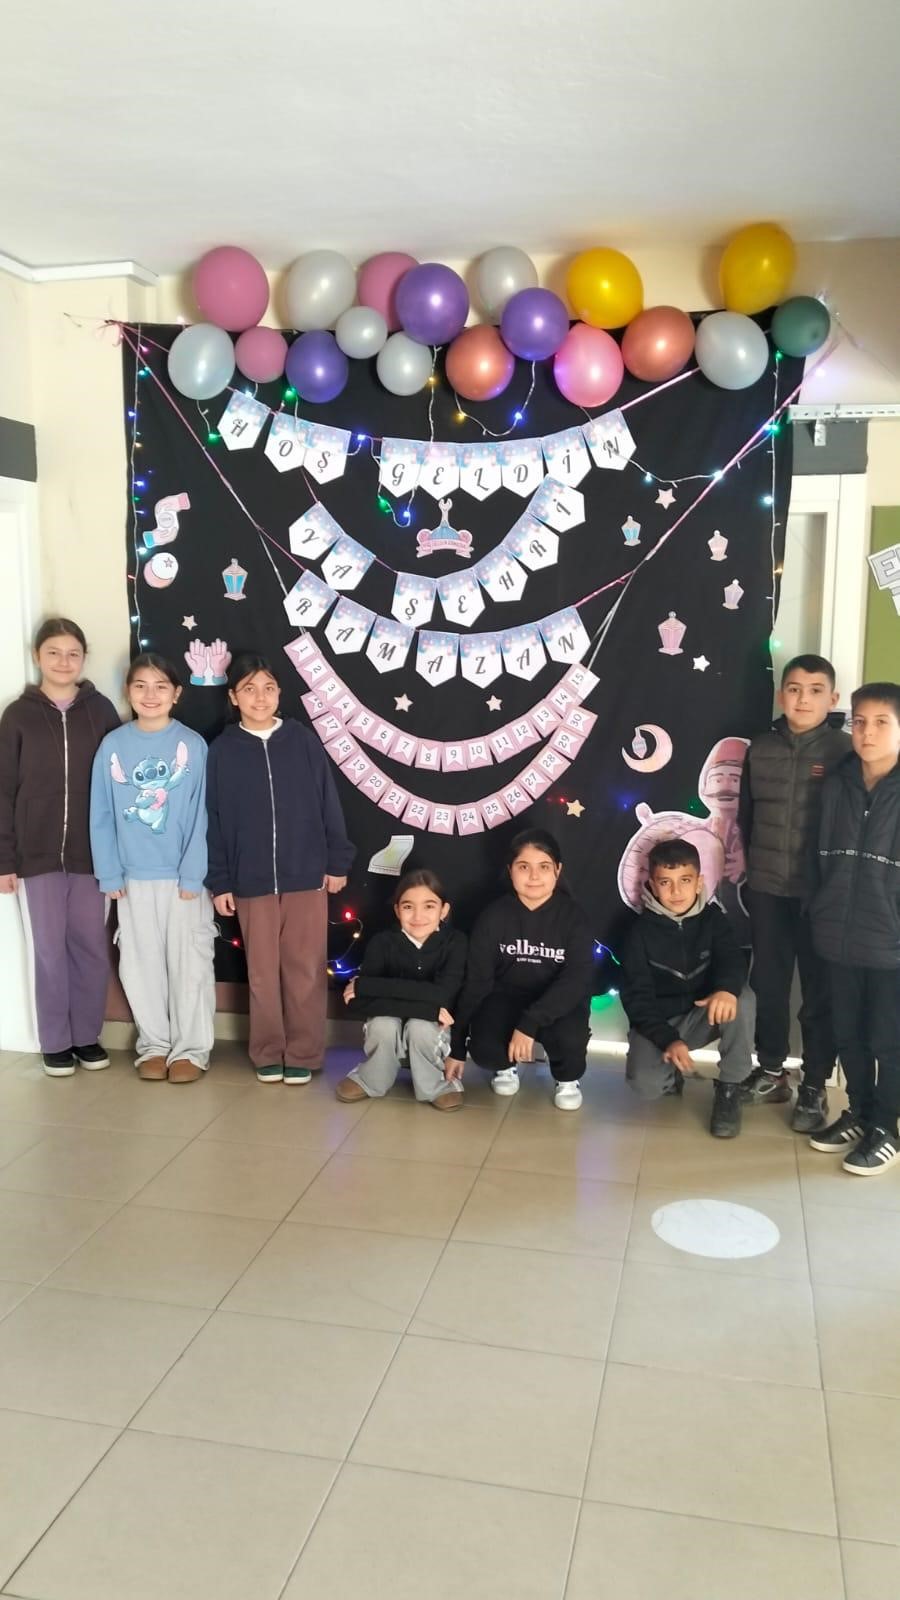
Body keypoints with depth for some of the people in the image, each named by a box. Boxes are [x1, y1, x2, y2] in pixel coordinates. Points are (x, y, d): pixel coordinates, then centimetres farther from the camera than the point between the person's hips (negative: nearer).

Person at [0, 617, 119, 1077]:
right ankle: (55, 1042, 18)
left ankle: (87, 1035, 22)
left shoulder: (101, 711, 2)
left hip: (91, 851, 1)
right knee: (50, 949, 6)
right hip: (37, 854, -1)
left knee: (90, 947, 7)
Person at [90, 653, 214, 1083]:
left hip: (184, 875, -2)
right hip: (133, 876, 2)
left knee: (189, 963, 3)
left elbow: (201, 815, -6)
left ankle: (190, 1048, 15)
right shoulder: (112, 746, 1)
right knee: (141, 964, 10)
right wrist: (109, 873, -3)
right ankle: (154, 1044, 24)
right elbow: (101, 816, 2)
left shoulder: (193, 745, -5)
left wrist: (193, 874, -11)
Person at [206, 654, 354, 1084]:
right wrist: (219, 882, 0)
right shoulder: (222, 750, 0)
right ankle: (267, 1054, 23)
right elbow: (214, 820, 2)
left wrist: (338, 862, 3)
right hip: (251, 882, 0)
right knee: (262, 972, 9)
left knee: (305, 970, 5)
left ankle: (303, 1054, 18)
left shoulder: (303, 742, 1)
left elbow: (328, 805, 4)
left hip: (307, 876, 0)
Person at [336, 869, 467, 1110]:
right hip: (390, 1031, 1)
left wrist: (365, 986, -30)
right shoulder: (382, 942, -16)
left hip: (433, 1029, -1)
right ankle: (370, 1080, 0)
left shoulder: (455, 942, -17)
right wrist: (427, 1008, -34)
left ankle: (436, 1086, -3)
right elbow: (356, 1003, -26)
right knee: (383, 1024, -30)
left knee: (420, 1027, -31)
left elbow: (442, 995, -32)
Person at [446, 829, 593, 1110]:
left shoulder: (573, 916, -13)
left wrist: (529, 1023, -35)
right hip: (506, 997, 1)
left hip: (558, 1001, -1)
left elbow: (577, 979, -23)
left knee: (569, 1037, -34)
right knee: (484, 1049, -27)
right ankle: (506, 1065, 13)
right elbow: (476, 981, -6)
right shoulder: (494, 916, -10)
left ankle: (567, 1078, 4)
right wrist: (457, 1047, -4)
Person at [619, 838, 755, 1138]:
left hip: (703, 1015, 2)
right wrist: (667, 1040, -28)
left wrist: (727, 988, -46)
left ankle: (729, 1088, -13)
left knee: (743, 998, -30)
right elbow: (636, 997, -13)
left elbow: (732, 958, -20)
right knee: (645, 1083, -31)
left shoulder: (712, 917, -5)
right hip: (657, 1022, -2)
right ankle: (673, 1074, 9)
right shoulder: (641, 930, -11)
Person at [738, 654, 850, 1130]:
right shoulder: (761, 749, 4)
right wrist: (754, 865, 12)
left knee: (819, 991, 6)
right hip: (767, 890, 3)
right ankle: (770, 1072, 30)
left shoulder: (845, 750, -6)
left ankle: (815, 1087, 18)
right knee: (767, 984, 13)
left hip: (821, 892, -3)